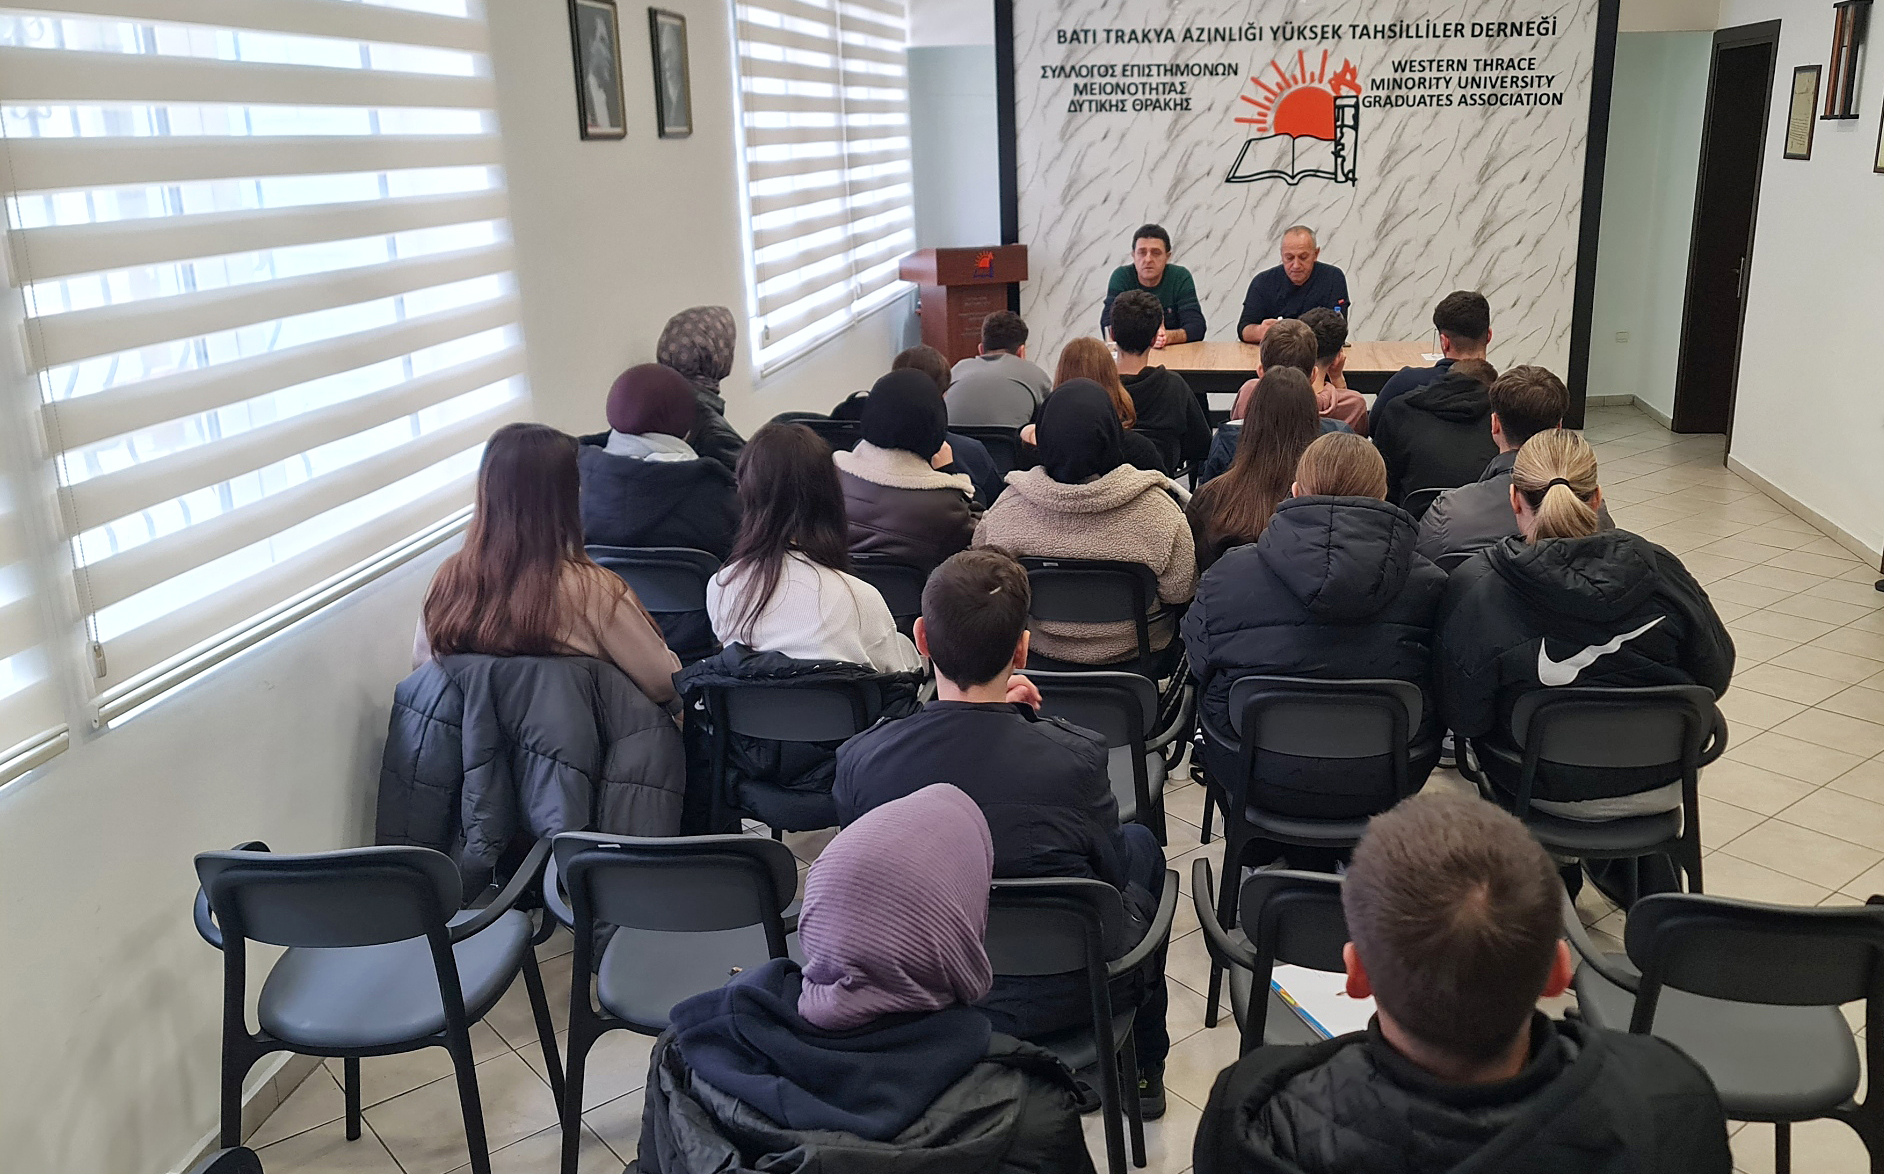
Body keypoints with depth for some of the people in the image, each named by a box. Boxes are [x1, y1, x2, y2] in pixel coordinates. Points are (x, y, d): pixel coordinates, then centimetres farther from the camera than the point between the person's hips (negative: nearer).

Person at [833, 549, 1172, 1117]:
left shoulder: (857, 759, -21)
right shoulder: (1075, 756, -28)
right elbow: (1112, 868, -9)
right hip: (1060, 999, -2)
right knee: (1140, 842, 26)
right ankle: (1144, 1067, 44)